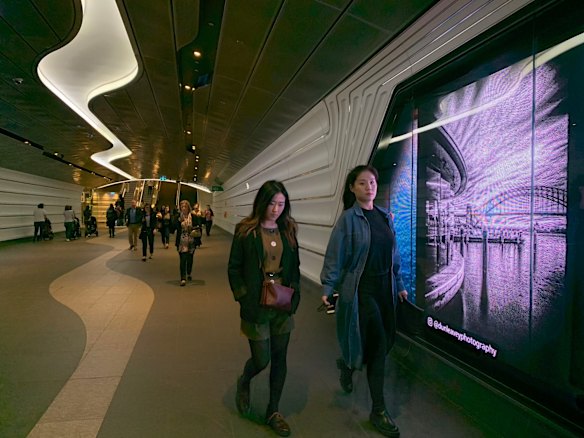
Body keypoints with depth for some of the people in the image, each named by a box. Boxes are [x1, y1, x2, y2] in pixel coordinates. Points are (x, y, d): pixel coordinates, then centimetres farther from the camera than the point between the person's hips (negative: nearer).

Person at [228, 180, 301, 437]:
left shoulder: (288, 230, 3)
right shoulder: (246, 230, -8)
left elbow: (295, 267, 10)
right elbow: (234, 268, -3)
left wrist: (294, 295, -1)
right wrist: (244, 298, -10)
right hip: (256, 306, -4)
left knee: (279, 358, 11)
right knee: (261, 359, 2)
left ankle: (273, 411, 31)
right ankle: (244, 383, 39)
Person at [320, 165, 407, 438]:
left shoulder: (385, 216, 7)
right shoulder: (348, 218, -10)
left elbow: (394, 254, 13)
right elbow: (334, 256, -11)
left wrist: (399, 285, 15)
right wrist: (328, 288, -16)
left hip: (385, 287, 7)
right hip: (361, 289, -6)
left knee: (387, 339, 10)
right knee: (379, 344, -4)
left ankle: (348, 364, 40)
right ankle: (378, 411, 19)